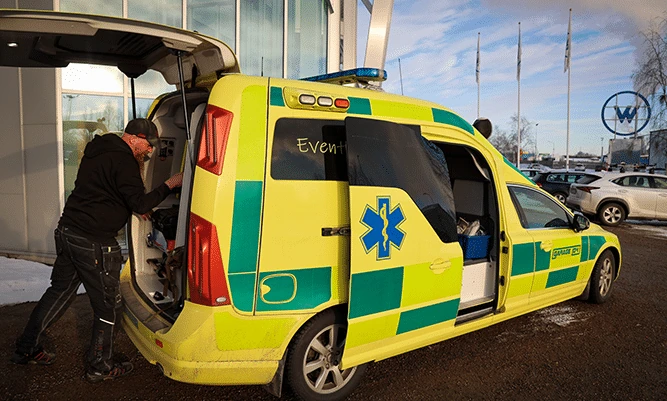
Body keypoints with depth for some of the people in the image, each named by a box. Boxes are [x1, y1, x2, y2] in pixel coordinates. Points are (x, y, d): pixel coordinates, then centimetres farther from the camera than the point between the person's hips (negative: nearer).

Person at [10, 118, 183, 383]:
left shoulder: (98, 149, 13)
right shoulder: (123, 161, -17)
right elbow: (140, 204, -20)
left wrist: (136, 207, 17)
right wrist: (170, 184, -11)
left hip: (68, 232, 10)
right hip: (94, 243, -10)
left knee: (60, 291, 24)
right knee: (108, 306, 5)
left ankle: (26, 350, 36)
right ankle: (99, 367, 19)